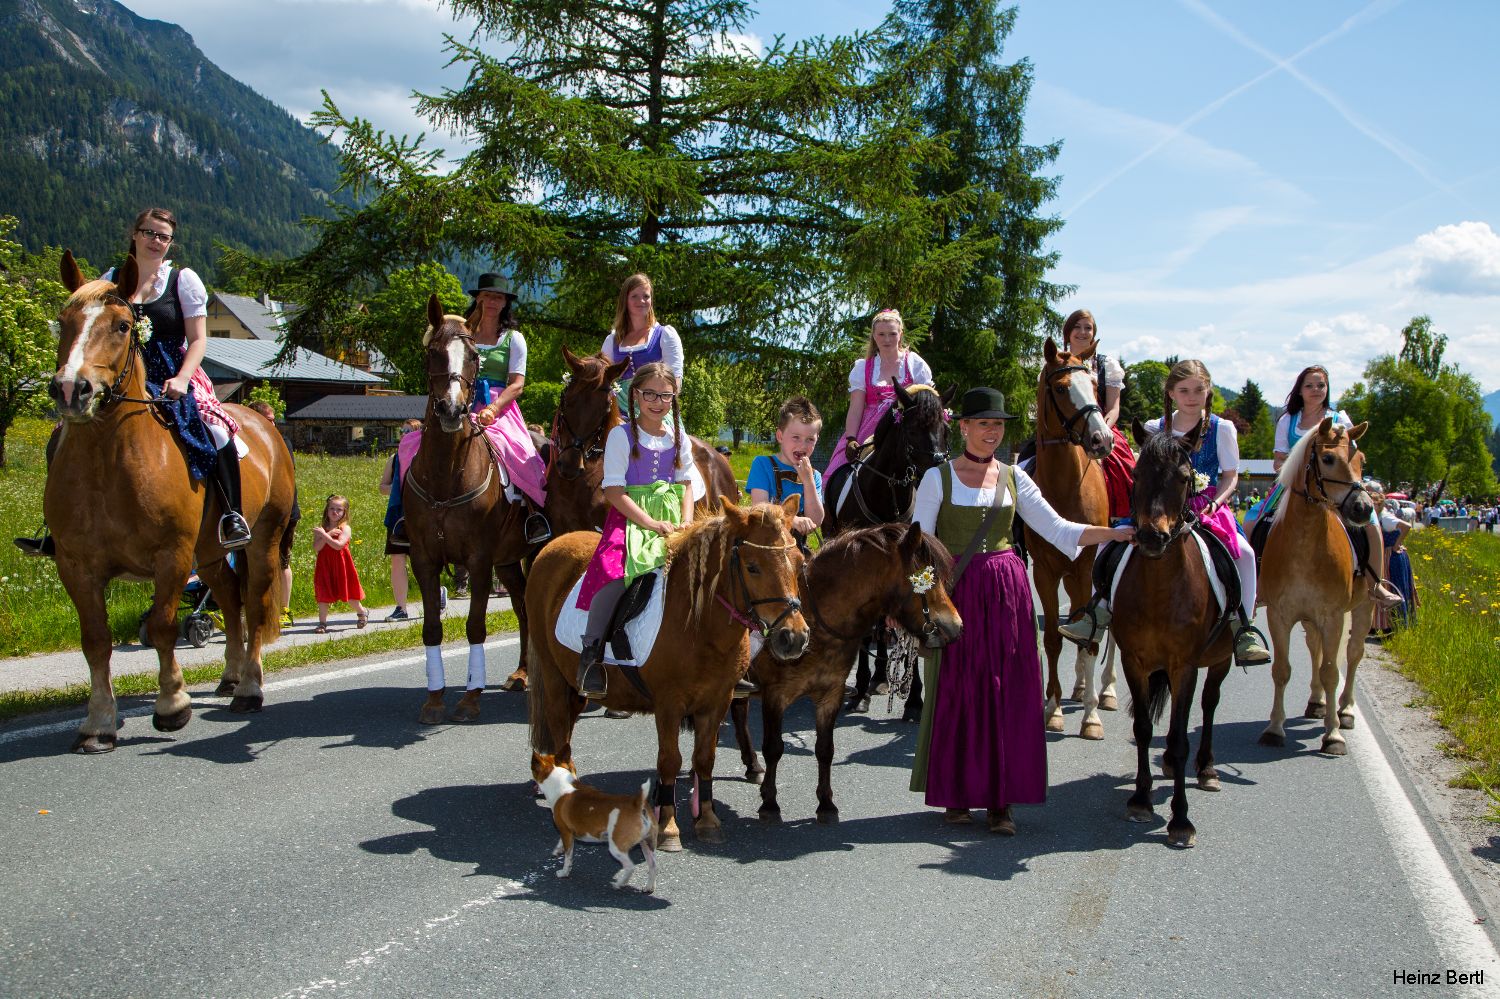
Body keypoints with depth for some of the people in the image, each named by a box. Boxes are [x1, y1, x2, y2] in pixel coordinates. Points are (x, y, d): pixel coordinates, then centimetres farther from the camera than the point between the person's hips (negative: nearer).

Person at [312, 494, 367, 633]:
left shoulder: (345, 528, -6)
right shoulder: (321, 529, 3)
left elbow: (339, 545, -22)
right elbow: (316, 548, -10)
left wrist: (324, 534, -22)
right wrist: (329, 534, -19)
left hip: (341, 566, -2)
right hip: (325, 565, 2)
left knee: (348, 594, 6)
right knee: (323, 595, 1)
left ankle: (362, 612, 31)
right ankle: (322, 623, 9)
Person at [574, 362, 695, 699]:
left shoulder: (677, 437, 14)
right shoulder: (621, 435, -1)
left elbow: (686, 485, 14)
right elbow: (614, 491, -8)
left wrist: (685, 526, -5)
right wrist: (653, 524, -16)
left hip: (672, 522, 5)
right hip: (630, 518, -5)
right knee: (615, 570, -34)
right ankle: (590, 654, -24)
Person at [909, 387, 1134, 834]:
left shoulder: (1014, 478, 9)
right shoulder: (938, 478, -1)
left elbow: (1057, 529, 5)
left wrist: (1113, 533, -8)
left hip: (1007, 594, 3)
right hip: (955, 592, -3)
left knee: (1008, 692, 3)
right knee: (956, 691, 2)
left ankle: (1001, 800, 11)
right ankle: (955, 793, 17)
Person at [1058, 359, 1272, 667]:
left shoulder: (1222, 429, 0)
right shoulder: (1155, 429, 6)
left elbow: (1230, 475, 1)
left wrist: (1215, 503, -15)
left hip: (1207, 508, -2)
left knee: (1244, 552, -28)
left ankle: (1244, 629, -16)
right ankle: (1099, 611, -1)